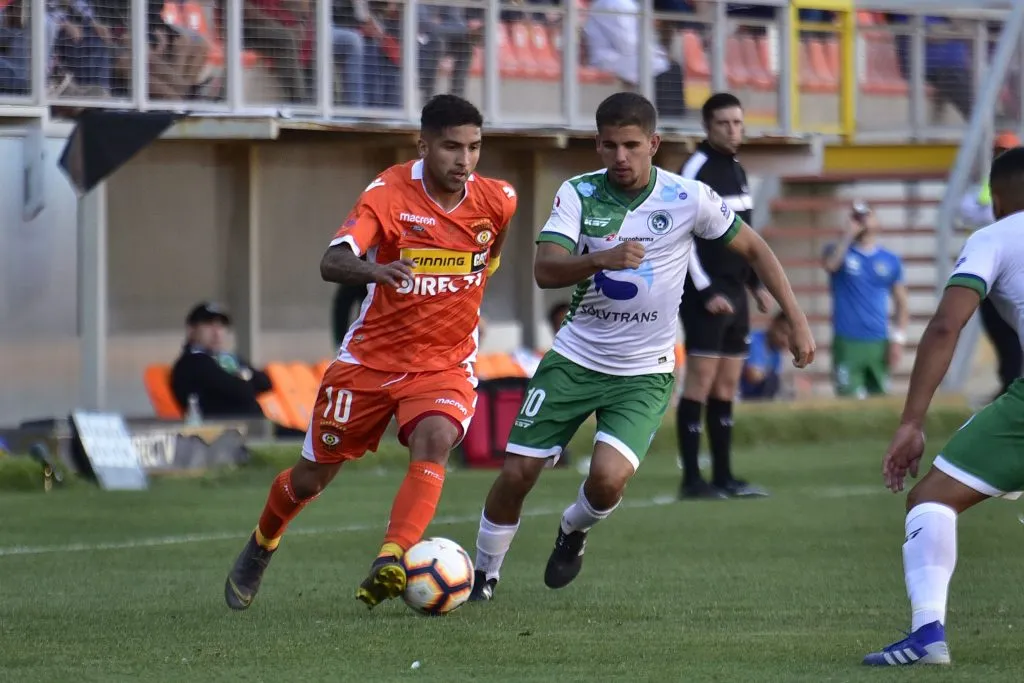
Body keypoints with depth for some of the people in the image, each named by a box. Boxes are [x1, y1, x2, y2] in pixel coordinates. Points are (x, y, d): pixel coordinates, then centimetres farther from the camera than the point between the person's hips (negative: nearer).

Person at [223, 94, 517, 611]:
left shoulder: (498, 201, -8)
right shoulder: (389, 193, -18)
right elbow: (331, 263, -33)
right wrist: (378, 271, -52)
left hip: (445, 364, 1)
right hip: (371, 357, -1)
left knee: (434, 440, -33)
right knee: (310, 477, 11)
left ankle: (389, 565, -40)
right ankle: (260, 549, 42)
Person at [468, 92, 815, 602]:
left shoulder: (688, 199, -11)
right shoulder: (579, 194, -9)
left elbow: (753, 249, 3)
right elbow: (544, 271, -20)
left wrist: (797, 321, -1)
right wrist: (602, 259, -39)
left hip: (644, 373, -1)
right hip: (575, 359, 1)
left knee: (607, 479, -22)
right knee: (516, 474, -2)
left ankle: (574, 530, 14)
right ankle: (485, 574, 24)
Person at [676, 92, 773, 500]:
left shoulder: (737, 171, 15)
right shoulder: (697, 169, -11)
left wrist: (757, 283, 17)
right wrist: (706, 291, -18)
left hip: (734, 293, 8)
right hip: (706, 295, -8)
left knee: (727, 386, 9)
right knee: (700, 383, -9)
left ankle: (723, 476, 12)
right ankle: (692, 479, -9)